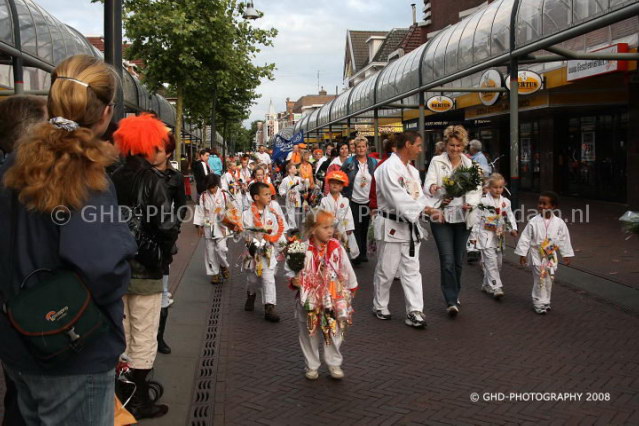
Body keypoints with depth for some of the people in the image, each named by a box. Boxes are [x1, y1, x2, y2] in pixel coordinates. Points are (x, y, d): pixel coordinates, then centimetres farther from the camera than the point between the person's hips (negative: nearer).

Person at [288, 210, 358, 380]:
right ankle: (311, 366, 28)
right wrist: (294, 281, -23)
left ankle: (334, 364, 28)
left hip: (334, 301, 2)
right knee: (309, 334, 11)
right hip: (310, 302, -1)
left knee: (334, 333, 11)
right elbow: (293, 272, -3)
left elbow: (347, 271, 5)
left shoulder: (336, 248, -6)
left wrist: (351, 290, 12)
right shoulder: (304, 250, -13)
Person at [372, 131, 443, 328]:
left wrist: (429, 208, -9)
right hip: (391, 225, -8)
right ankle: (379, 307, 24)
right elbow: (398, 199, -24)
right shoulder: (388, 168, -17)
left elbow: (419, 196, 11)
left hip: (410, 226, 8)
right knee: (386, 270, 6)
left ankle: (414, 312, 8)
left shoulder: (412, 170, 12)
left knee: (412, 270, 6)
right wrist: (425, 209, -22)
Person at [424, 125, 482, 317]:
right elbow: (428, 184, -8)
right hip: (442, 215, -3)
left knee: (459, 260, 11)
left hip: (462, 216, 3)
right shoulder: (437, 162, 0)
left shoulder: (469, 164, 8)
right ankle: (451, 301, -5)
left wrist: (471, 203, -16)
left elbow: (477, 189, 5)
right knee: (447, 260, -10)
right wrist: (432, 188, -33)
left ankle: (454, 295, 30)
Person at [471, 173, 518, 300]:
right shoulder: (482, 201, -8)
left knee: (498, 262, 11)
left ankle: (487, 285, 26)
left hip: (499, 237, 6)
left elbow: (510, 217, 14)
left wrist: (513, 229, -4)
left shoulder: (505, 202, 7)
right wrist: (474, 236, -6)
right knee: (491, 262, -13)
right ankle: (496, 288, -13)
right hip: (485, 236, -6)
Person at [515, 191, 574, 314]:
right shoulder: (534, 222, -10)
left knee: (549, 280, 11)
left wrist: (566, 255, 5)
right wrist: (522, 253, -5)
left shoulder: (559, 223, -6)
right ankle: (539, 303, 10)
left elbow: (564, 239, 2)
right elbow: (525, 238, -5)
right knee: (539, 279, -1)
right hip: (537, 255, -2)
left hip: (551, 256, 2)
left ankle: (545, 301, 27)